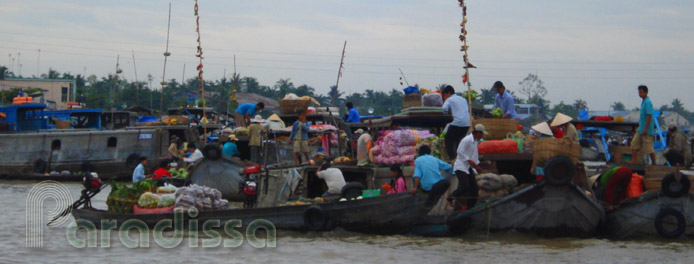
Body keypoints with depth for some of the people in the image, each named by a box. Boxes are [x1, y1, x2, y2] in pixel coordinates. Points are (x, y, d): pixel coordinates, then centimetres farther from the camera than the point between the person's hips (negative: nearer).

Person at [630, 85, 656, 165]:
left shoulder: (648, 103, -16)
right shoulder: (643, 101, 13)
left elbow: (649, 116, -21)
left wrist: (645, 129, -23)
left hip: (647, 131, -10)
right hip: (640, 130, 10)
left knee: (649, 148, -2)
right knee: (634, 144, 6)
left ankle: (654, 163, 7)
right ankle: (633, 161, 9)